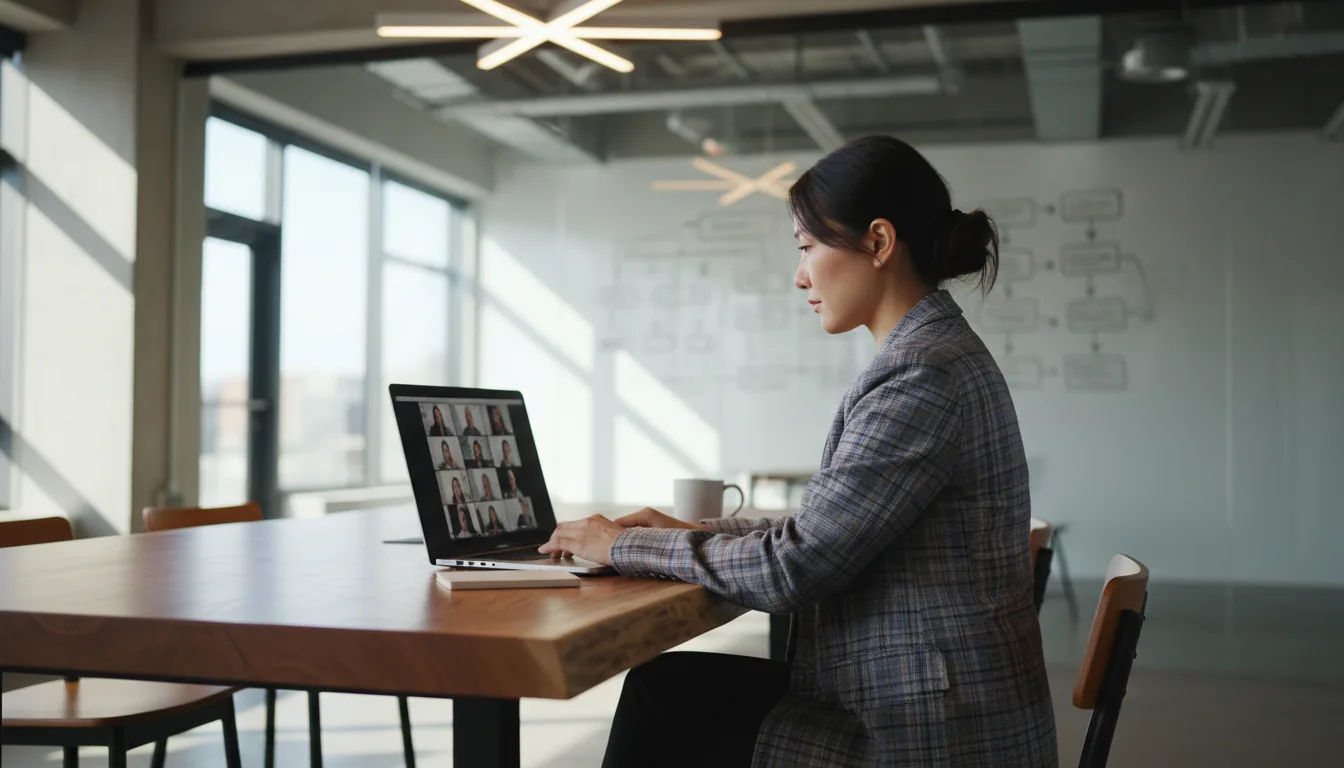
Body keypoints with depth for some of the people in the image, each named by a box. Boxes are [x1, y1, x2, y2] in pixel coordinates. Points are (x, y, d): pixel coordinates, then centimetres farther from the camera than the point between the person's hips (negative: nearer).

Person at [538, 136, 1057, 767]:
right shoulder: (937, 353, 11)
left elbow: (793, 568, -20)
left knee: (665, 703, 2)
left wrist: (625, 546, -8)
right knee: (666, 686, 10)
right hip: (918, 701, 9)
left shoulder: (921, 373, -21)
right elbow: (825, 532, 16)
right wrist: (694, 532, 10)